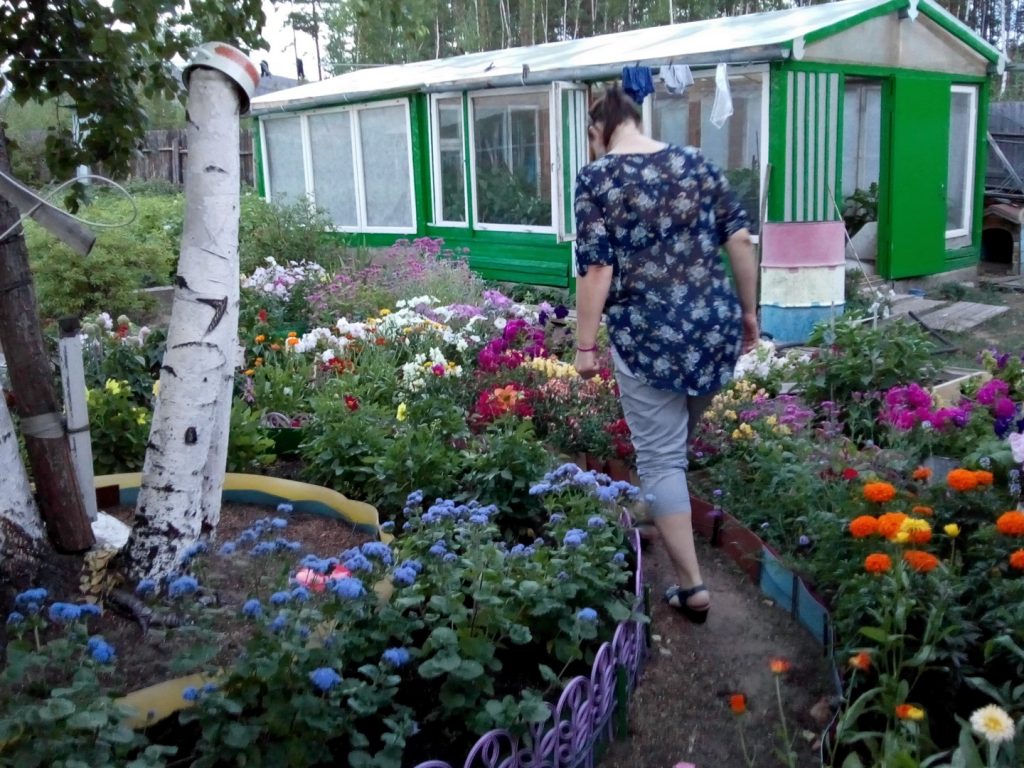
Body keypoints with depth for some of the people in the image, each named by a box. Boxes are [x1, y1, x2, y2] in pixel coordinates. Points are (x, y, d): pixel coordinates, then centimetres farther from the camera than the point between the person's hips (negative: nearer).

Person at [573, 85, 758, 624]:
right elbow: (740, 240, 7)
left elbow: (596, 269, -10)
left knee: (660, 456, 4)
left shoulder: (597, 177, -3)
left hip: (647, 335, -5)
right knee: (676, 441, 24)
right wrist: (748, 311, 16)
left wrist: (585, 344, -4)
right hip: (714, 324, 5)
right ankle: (664, 523, 44)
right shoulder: (696, 163, 10)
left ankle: (691, 586, 6)